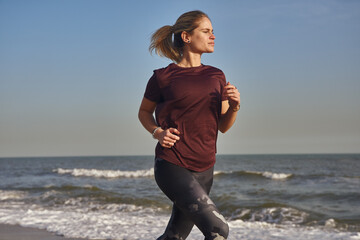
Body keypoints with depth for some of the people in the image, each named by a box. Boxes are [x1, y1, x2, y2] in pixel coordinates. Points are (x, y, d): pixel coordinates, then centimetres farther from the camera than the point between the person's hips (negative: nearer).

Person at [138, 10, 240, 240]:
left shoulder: (216, 76, 10)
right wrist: (158, 132, -7)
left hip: (204, 169, 6)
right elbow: (144, 112, 12)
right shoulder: (164, 77, -3)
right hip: (171, 166, -6)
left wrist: (234, 106, -6)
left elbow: (223, 126, 13)